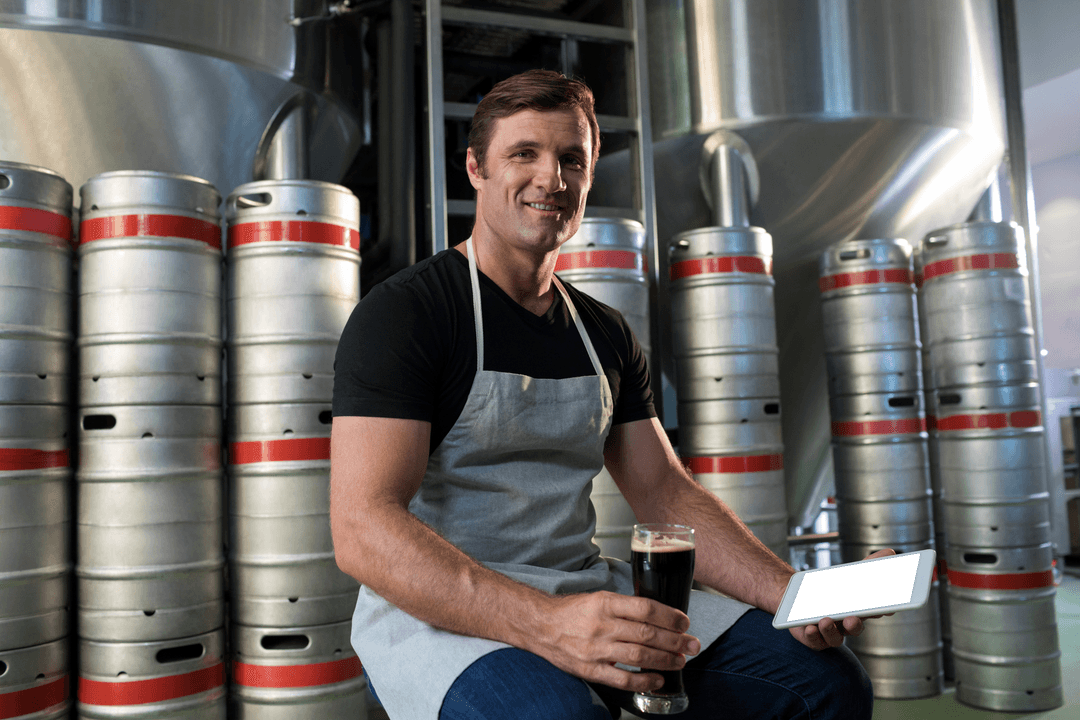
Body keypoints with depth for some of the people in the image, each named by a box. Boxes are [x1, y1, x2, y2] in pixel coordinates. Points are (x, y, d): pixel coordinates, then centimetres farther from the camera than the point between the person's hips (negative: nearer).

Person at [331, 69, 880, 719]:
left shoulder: (607, 336, 13)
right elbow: (363, 527, -20)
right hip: (437, 610, -5)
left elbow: (668, 496, 10)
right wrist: (545, 622, -34)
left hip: (590, 591, 6)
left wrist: (792, 593, -7)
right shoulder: (402, 312, -8)